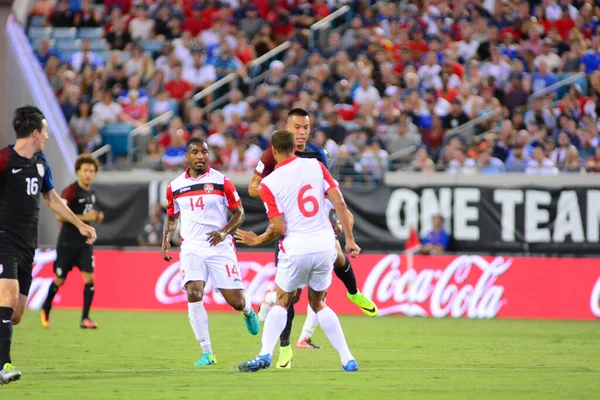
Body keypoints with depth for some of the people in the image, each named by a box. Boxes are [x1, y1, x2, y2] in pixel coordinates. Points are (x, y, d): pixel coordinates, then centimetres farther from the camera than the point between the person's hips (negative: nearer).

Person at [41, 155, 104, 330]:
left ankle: (85, 319, -8)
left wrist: (96, 217, 4)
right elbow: (60, 216, -20)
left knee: (89, 278, -10)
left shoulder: (91, 193, 9)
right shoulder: (70, 191, -14)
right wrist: (84, 217, -24)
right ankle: (45, 310, 30)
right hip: (67, 243, -5)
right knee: (59, 280, 6)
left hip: (85, 243, 5)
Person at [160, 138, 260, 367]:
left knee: (235, 301, -3)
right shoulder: (175, 187, 7)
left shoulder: (221, 181, -1)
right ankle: (207, 353, -10)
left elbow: (239, 212, 2)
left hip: (220, 247, -2)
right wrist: (166, 241, 5)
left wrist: (224, 231, -15)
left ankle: (248, 311, 39)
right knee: (194, 296, -18)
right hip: (192, 249, 2)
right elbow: (172, 217, 21)